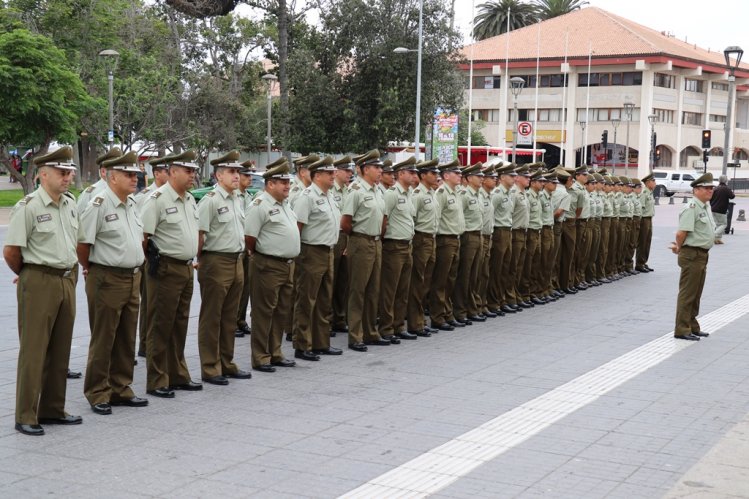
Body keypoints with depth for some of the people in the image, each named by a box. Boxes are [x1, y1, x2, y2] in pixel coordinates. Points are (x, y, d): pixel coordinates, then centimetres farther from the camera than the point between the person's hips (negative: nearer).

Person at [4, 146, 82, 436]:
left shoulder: (70, 204, 9)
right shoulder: (28, 207, -12)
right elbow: (11, 252, -11)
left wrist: (70, 273, 15)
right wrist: (27, 275, 3)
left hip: (67, 281, 7)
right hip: (39, 283, -7)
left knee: (60, 351, 11)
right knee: (33, 351, -2)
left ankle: (52, 410, 22)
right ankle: (26, 417, 4)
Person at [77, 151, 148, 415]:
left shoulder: (132, 204, 11)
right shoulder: (98, 205, -14)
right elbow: (83, 244, -13)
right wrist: (91, 271, -2)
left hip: (133, 278, 8)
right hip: (107, 281, -8)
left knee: (126, 340, 13)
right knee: (103, 341, 1)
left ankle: (121, 389, 24)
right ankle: (97, 394, 10)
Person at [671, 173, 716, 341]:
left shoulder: (705, 207, 13)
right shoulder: (692, 208, -18)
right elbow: (681, 233, -22)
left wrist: (679, 247, 13)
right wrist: (679, 248, -4)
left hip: (702, 255, 9)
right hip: (692, 255, -9)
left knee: (696, 294, 17)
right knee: (687, 294, -3)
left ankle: (692, 327, 27)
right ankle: (682, 330, 2)